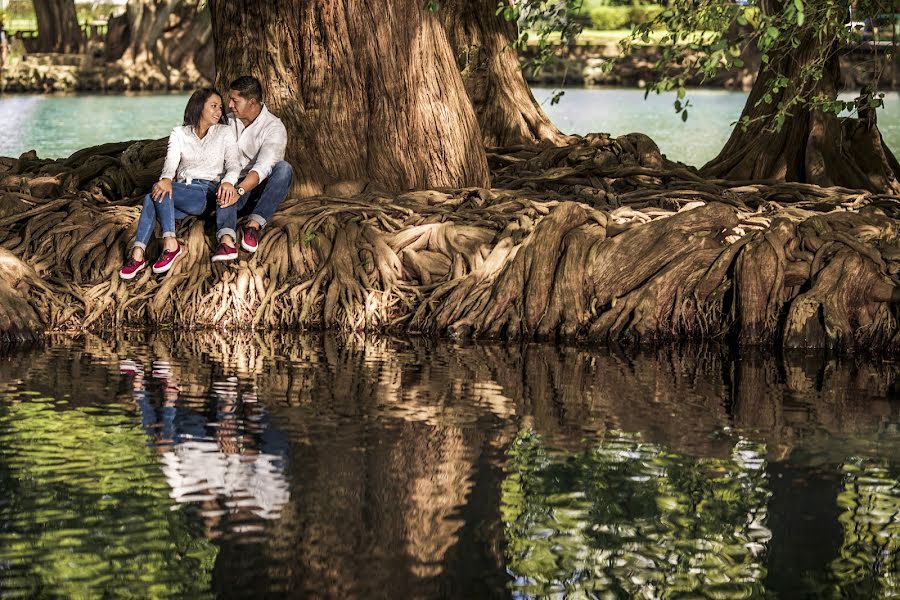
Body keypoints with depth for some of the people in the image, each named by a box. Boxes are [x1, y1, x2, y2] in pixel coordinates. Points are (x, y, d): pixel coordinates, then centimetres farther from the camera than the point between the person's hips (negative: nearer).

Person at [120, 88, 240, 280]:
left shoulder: (224, 133, 11)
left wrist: (228, 182, -25)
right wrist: (166, 179, -27)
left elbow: (234, 164, 0)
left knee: (156, 194, -29)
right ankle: (137, 254, -44)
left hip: (207, 193, -2)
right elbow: (171, 162, -2)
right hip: (181, 190, 3)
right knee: (157, 194, -33)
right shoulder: (179, 134, 15)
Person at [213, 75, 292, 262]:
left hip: (263, 187, -3)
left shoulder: (274, 127, -13)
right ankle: (227, 240, -59)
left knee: (284, 168, -34)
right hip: (237, 184, 3)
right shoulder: (229, 121, 7)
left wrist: (239, 190, -42)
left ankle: (254, 224, -38)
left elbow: (263, 167, -28)